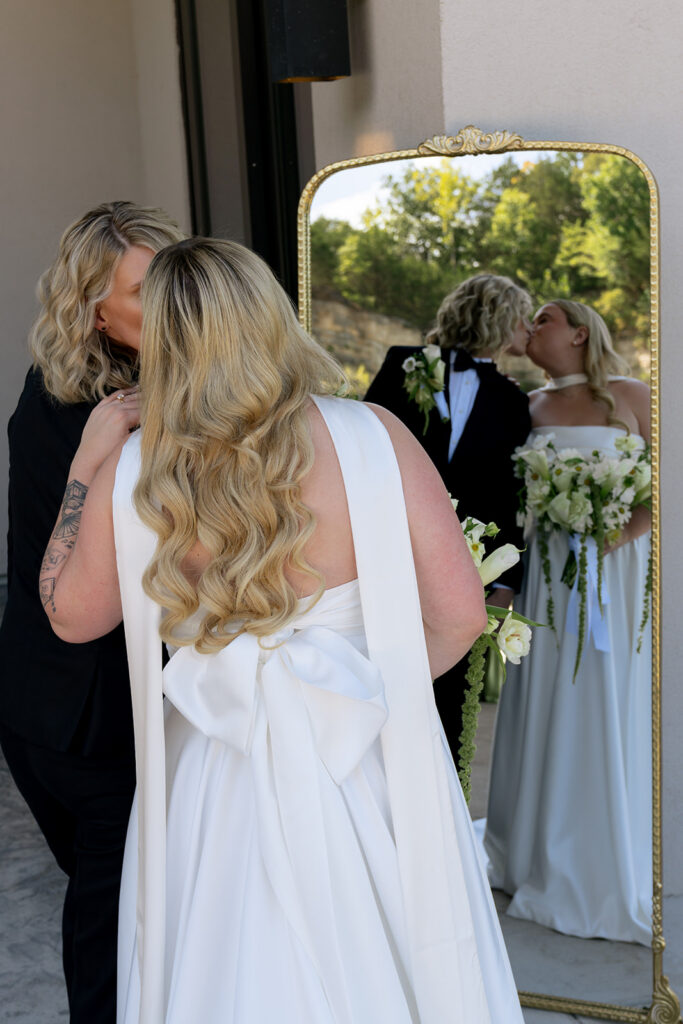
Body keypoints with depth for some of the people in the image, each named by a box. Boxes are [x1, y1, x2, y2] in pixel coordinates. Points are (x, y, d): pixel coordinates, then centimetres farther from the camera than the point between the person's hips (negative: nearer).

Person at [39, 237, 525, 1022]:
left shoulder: (132, 475, -12)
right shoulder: (372, 438, -16)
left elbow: (70, 615, 5)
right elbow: (459, 610, -14)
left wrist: (83, 476, 11)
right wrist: (379, 680, 3)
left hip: (220, 794, 2)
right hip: (367, 774, -1)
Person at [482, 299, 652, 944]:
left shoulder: (629, 397, 0)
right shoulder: (533, 405, 11)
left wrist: (624, 533, -16)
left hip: (615, 568, -3)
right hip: (548, 566, 4)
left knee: (606, 707, 1)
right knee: (541, 705, 7)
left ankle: (606, 872, 16)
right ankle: (540, 854, 24)